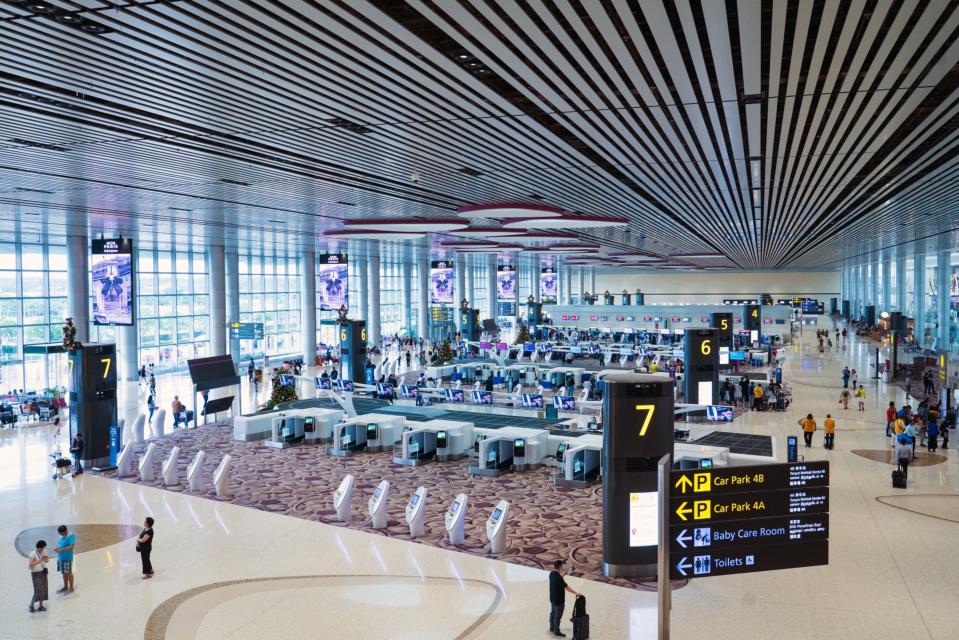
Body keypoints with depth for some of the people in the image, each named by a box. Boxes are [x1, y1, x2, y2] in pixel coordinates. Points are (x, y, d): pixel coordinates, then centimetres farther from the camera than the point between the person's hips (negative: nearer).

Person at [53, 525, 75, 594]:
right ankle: (65, 587, 26)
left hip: (67, 558, -8)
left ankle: (71, 588, 7)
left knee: (68, 573, -1)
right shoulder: (62, 537, 14)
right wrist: (56, 547, -2)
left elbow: (71, 546, -19)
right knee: (64, 573, 14)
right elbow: (58, 544, 21)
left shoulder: (71, 535, -12)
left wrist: (61, 550, -24)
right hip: (60, 558, 8)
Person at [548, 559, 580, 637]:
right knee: (558, 616, 7)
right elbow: (567, 587, -29)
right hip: (559, 600, -9)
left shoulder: (551, 574, -4)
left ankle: (552, 628, 37)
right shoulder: (558, 578, -31)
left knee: (552, 613, 22)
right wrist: (576, 593, -23)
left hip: (552, 598, 9)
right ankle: (557, 632, 20)